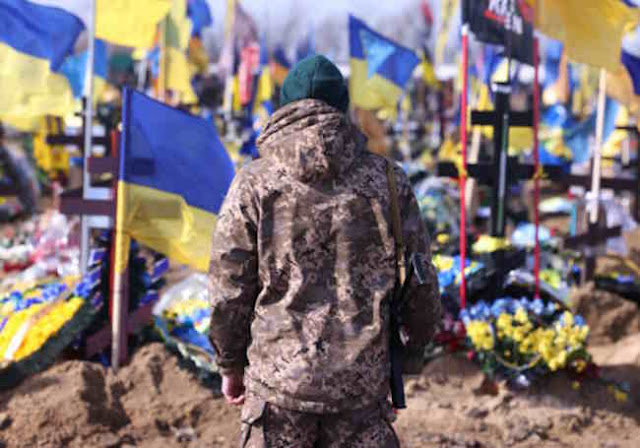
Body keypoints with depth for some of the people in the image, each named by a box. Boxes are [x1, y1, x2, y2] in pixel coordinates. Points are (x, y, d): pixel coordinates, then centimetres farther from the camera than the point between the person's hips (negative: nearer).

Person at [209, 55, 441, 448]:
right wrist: (415, 345, 23)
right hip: (364, 384, 1)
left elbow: (229, 289, -1)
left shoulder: (254, 184, -2)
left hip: (279, 376, -1)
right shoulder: (386, 180, 3)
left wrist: (231, 364, 13)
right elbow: (421, 284, 7)